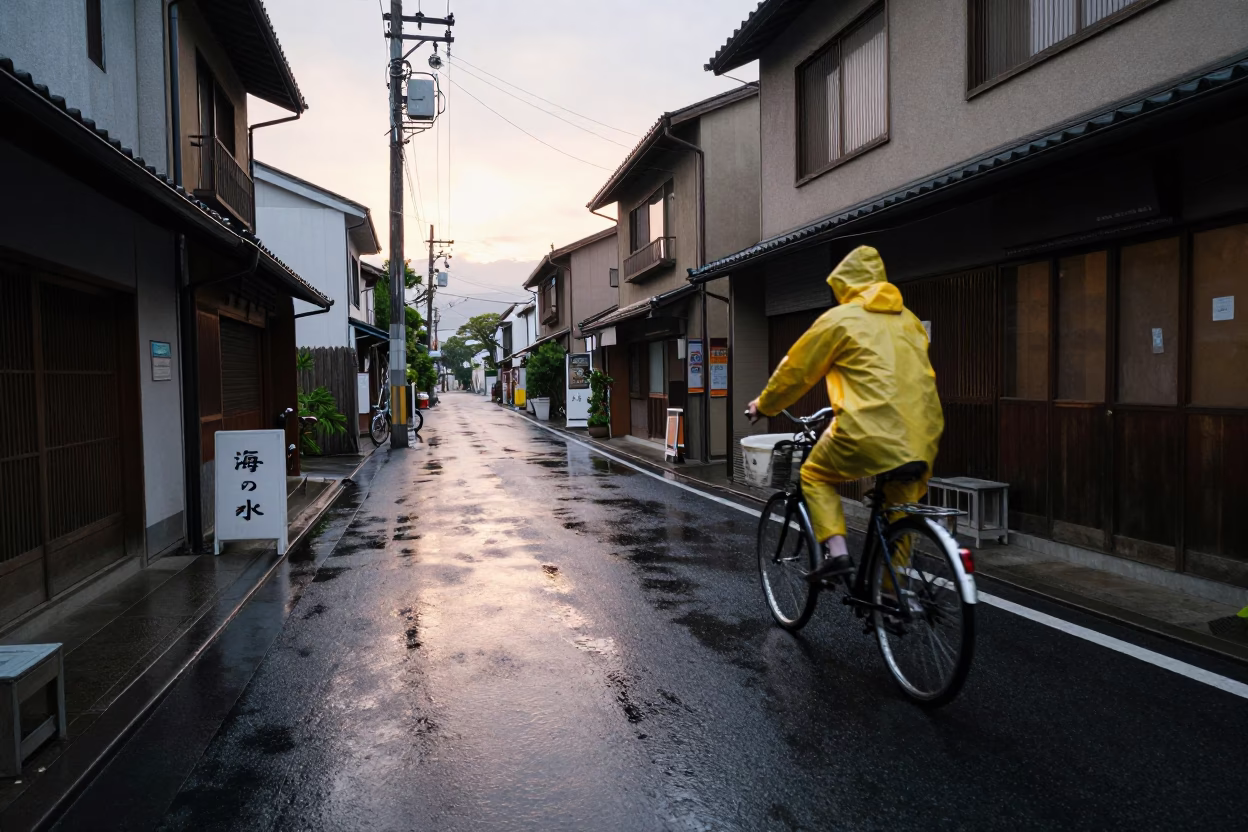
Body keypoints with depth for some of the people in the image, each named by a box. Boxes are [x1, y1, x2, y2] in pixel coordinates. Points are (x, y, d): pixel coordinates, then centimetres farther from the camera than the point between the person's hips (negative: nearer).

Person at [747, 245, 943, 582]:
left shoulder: (839, 319, 3)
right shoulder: (908, 319, 19)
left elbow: (796, 369, 9)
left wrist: (764, 404, 25)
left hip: (871, 432, -5)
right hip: (923, 437, 6)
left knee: (815, 475, 19)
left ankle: (836, 552, 3)